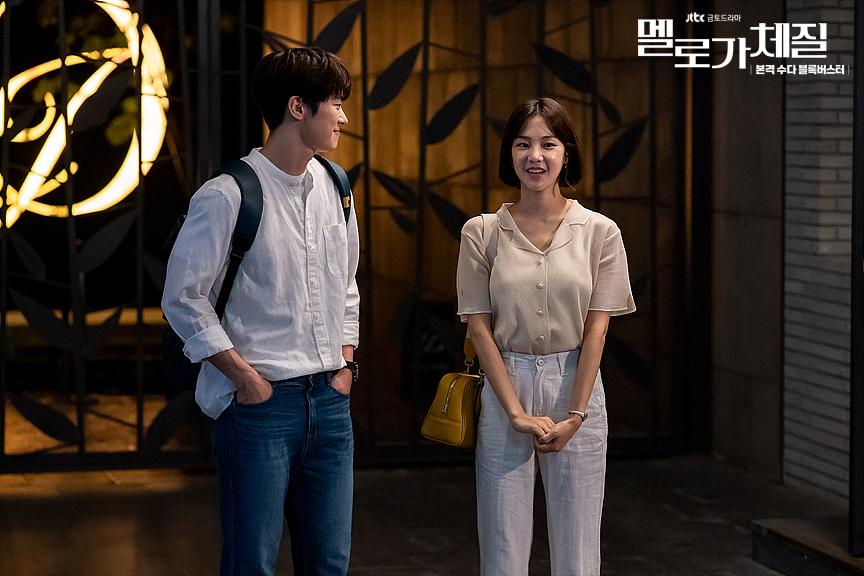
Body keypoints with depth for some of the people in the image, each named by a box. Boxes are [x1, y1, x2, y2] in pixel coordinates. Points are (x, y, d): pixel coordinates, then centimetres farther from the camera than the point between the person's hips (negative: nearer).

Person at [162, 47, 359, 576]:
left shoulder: (333, 187, 11)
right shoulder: (228, 194, -10)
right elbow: (184, 298, -9)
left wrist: (346, 363, 11)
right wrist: (244, 376, -11)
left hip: (329, 399, 6)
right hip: (260, 400, -6)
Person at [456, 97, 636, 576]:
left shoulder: (599, 232, 0)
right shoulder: (481, 233, 1)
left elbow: (596, 327, -2)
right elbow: (480, 327, -2)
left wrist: (574, 415, -9)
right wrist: (516, 411, -9)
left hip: (575, 383, 0)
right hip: (505, 386, 0)